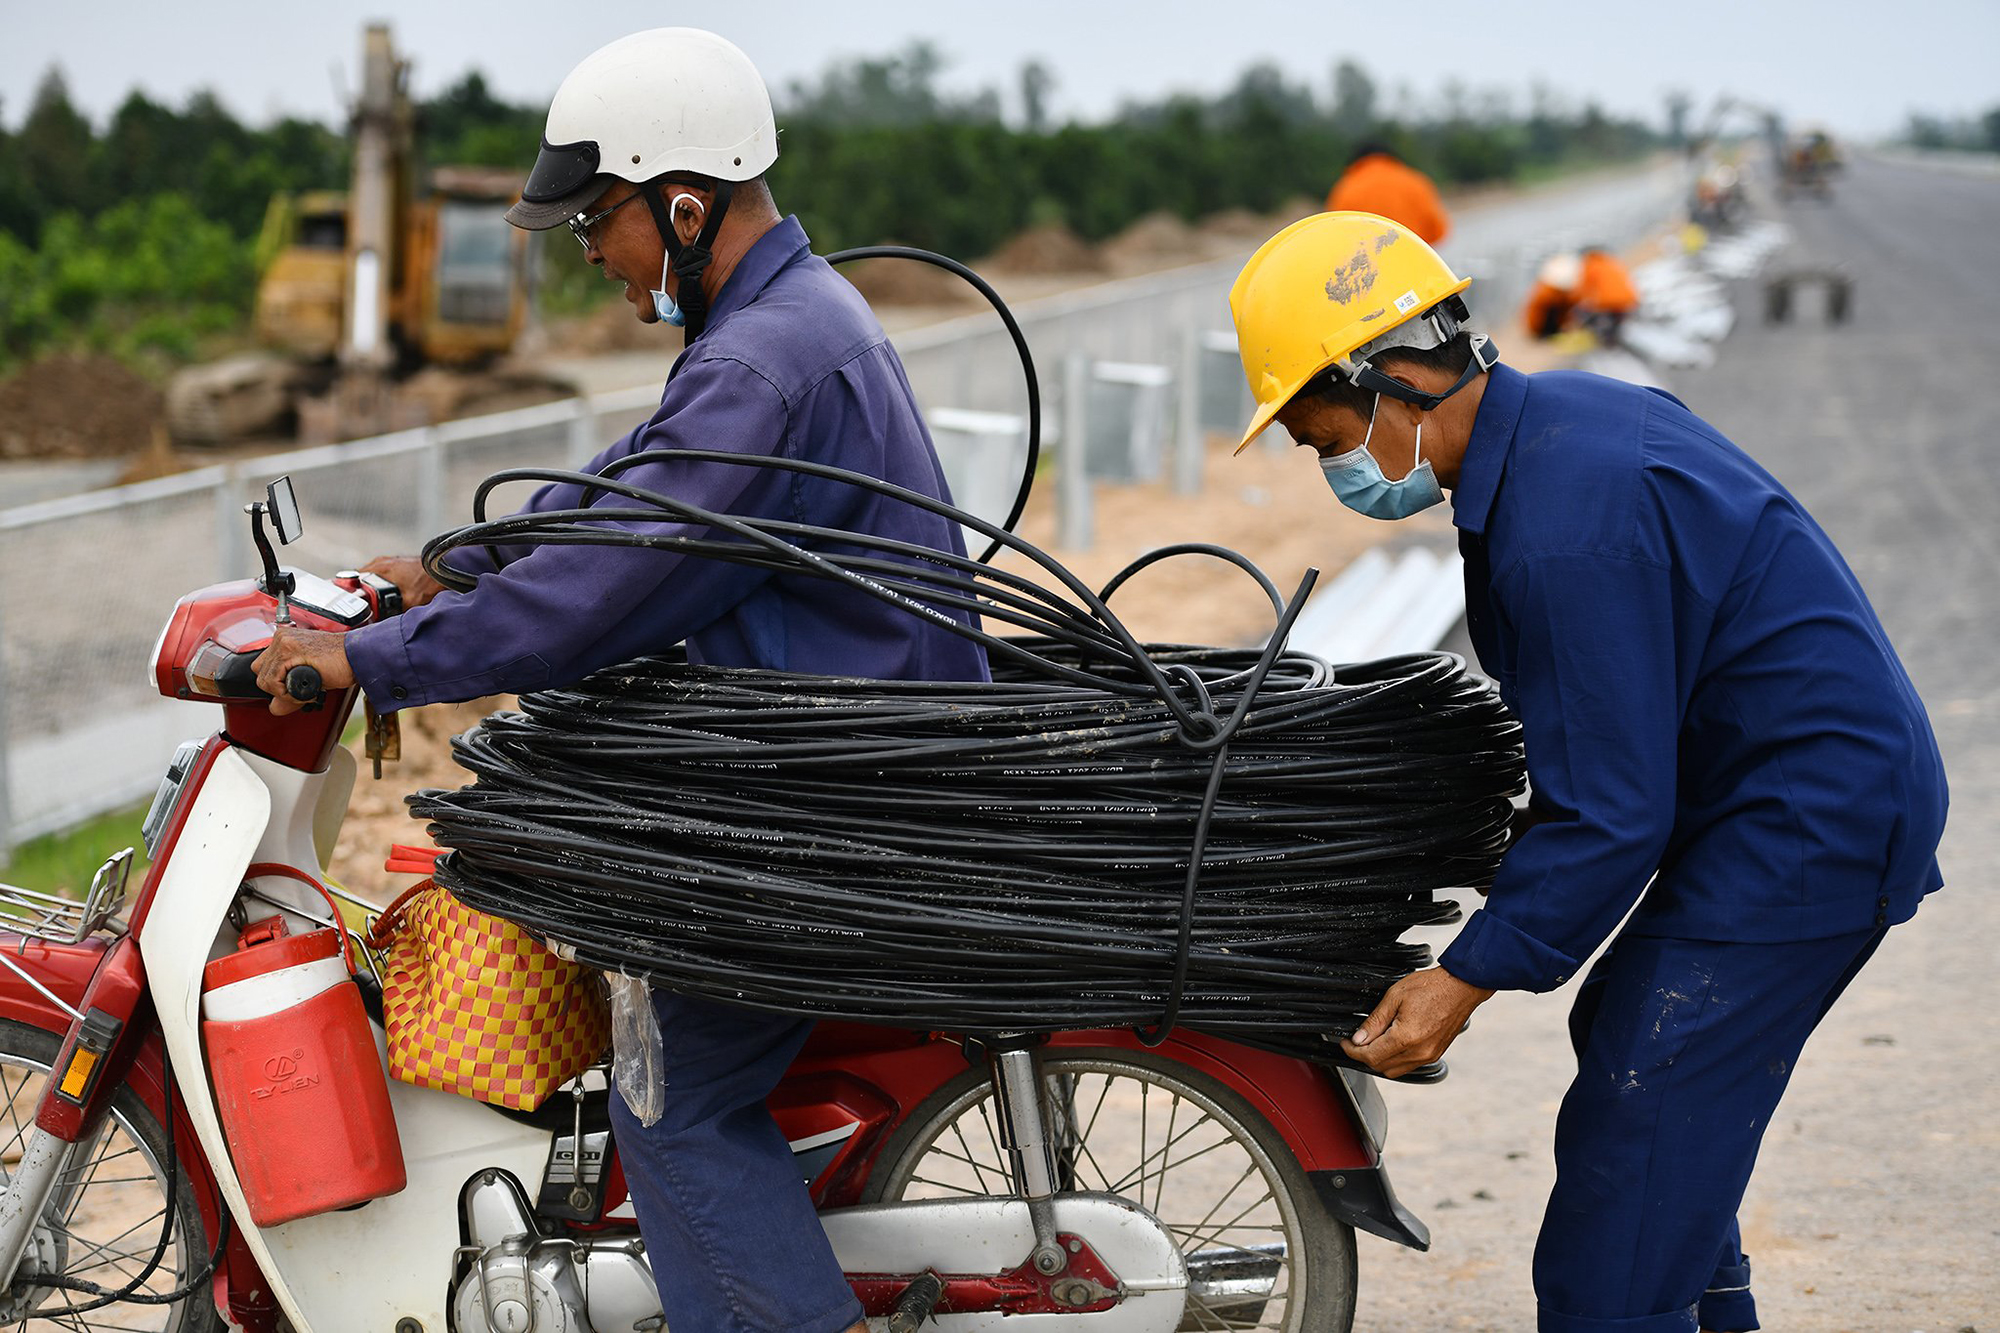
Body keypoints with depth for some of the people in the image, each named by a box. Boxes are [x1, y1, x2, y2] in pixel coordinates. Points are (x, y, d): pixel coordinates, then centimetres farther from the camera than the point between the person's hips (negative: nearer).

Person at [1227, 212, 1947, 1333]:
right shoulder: (1563, 410, 5)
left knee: (1635, 1127, -12)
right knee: (1626, 1040, 22)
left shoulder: (1570, 527, -26)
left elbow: (1611, 811, -24)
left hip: (1803, 829, -11)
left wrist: (1471, 975, -16)